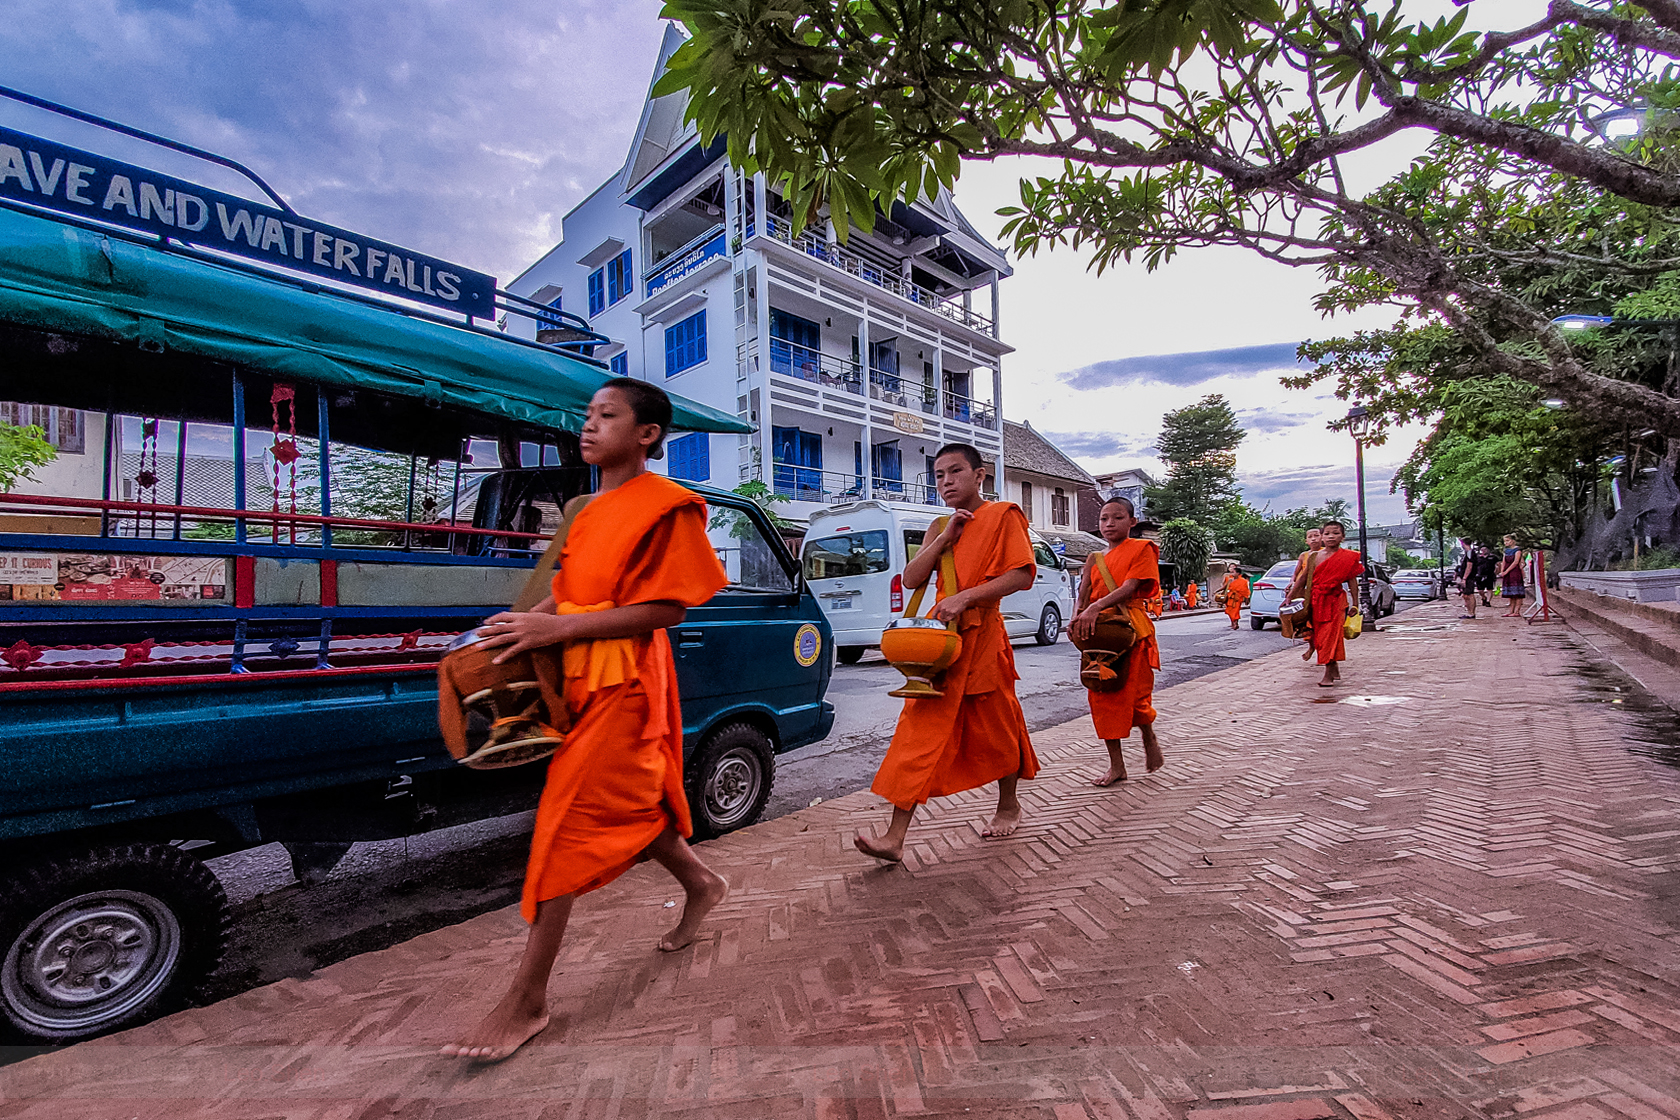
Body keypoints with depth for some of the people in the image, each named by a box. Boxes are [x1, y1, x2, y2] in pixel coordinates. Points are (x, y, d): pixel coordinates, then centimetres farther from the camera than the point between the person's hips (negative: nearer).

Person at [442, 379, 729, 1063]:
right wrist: (523, 623, -3)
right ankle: (700, 885, 43)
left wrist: (557, 630, -21)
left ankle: (527, 1002, 11)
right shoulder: (591, 510, 15)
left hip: (623, 681, -8)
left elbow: (662, 610, -18)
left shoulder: (666, 505, -12)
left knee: (569, 821, -3)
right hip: (580, 674, 8)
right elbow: (570, 592, 15)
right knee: (629, 805, 19)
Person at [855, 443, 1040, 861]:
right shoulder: (940, 528, 17)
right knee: (918, 732, -2)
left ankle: (1008, 806, 38)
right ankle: (894, 837, -1)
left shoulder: (1003, 515, -1)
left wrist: (965, 596, -21)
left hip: (980, 637, -5)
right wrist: (946, 536, -4)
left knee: (995, 729, 12)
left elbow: (1021, 575, -12)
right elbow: (911, 579, 5)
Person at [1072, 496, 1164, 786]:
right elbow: (1084, 597, 8)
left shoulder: (1141, 549, 0)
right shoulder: (1095, 559, 16)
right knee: (1101, 696, 4)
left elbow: (1129, 588, -14)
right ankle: (1116, 765, 14)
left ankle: (1149, 739, 31)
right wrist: (1077, 620, -13)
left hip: (1132, 631, -5)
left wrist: (1096, 607, -28)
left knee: (1134, 695, -3)